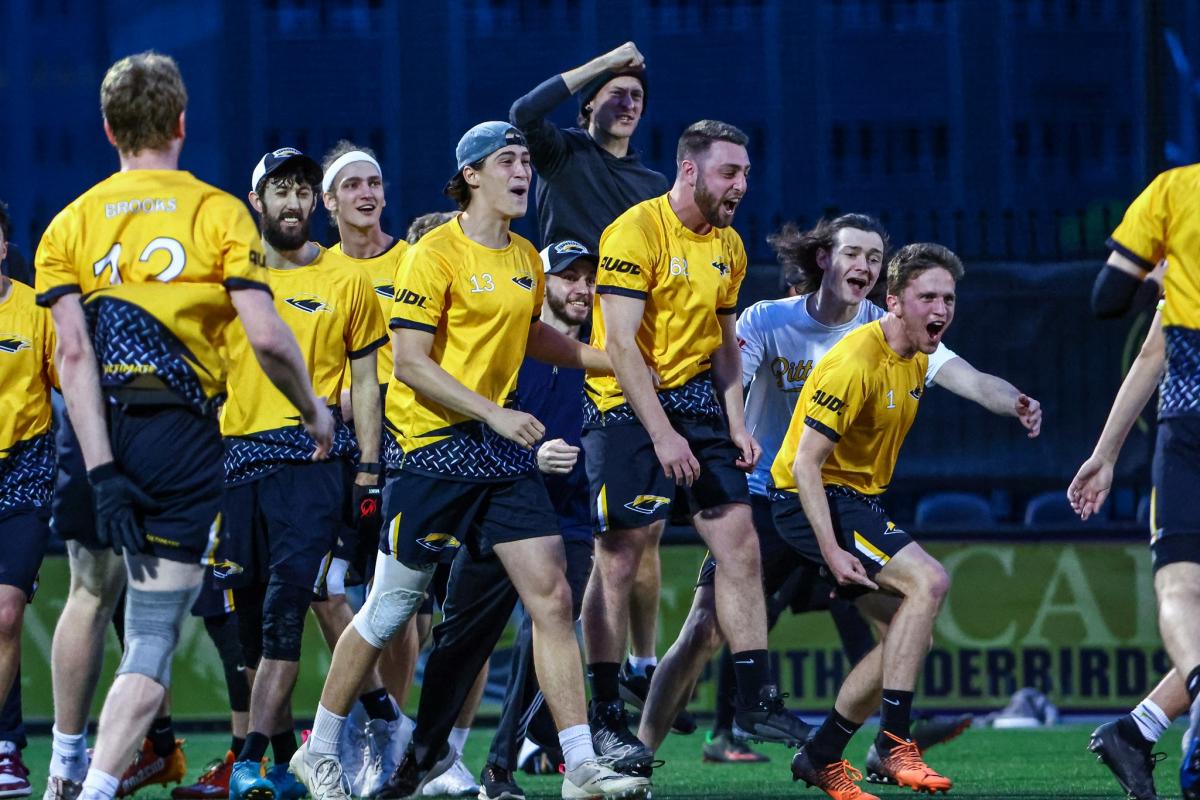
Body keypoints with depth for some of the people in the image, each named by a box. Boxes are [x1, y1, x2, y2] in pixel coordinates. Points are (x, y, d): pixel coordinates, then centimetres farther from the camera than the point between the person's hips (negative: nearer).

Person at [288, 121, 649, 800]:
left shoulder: (526, 259, 12)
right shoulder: (437, 254, -11)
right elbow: (409, 363, -16)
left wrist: (618, 362, 24)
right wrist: (493, 413, -21)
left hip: (503, 446, 6)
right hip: (434, 445, -6)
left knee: (552, 596, -5)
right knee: (390, 610, 3)